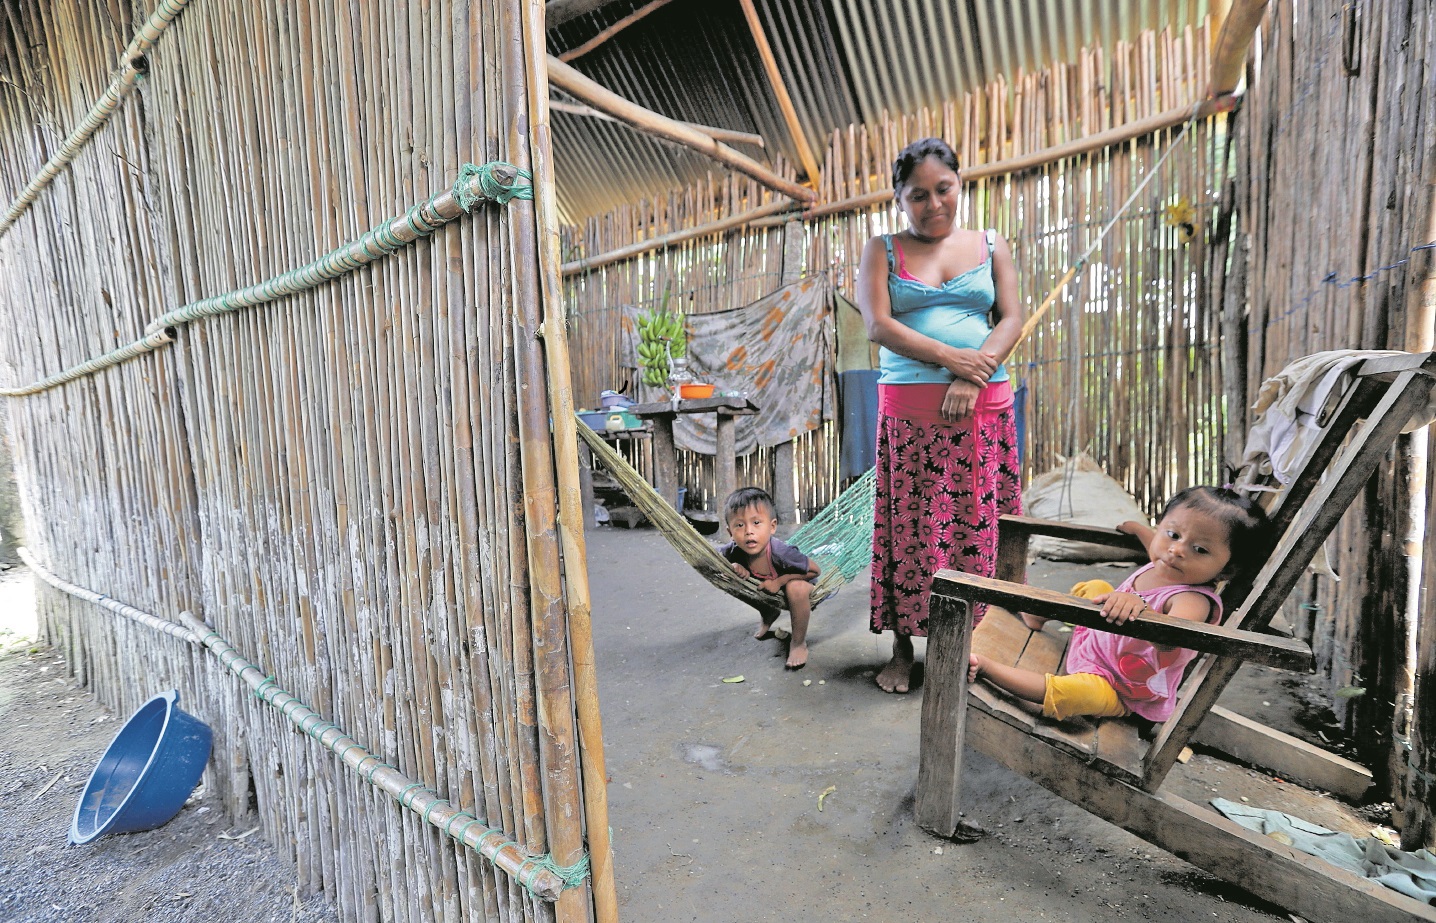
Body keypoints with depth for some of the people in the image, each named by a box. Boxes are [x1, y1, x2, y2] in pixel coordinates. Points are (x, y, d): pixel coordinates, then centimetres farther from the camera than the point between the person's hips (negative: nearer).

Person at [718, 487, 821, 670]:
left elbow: (814, 571, -25)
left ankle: (799, 642, -11)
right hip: (772, 594, 6)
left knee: (796, 587, -34)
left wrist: (780, 580, -32)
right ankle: (768, 619, 23)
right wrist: (732, 566, -27)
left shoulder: (781, 553, -38)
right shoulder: (735, 552, -27)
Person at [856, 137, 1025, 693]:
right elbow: (878, 325, -4)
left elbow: (1012, 319, 4)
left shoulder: (991, 246, 15)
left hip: (981, 407, 2)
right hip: (908, 408, -1)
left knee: (975, 524, 1)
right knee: (908, 526, -1)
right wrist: (951, 358, -13)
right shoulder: (883, 251, 10)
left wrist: (971, 380, -12)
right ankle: (902, 651, 10)